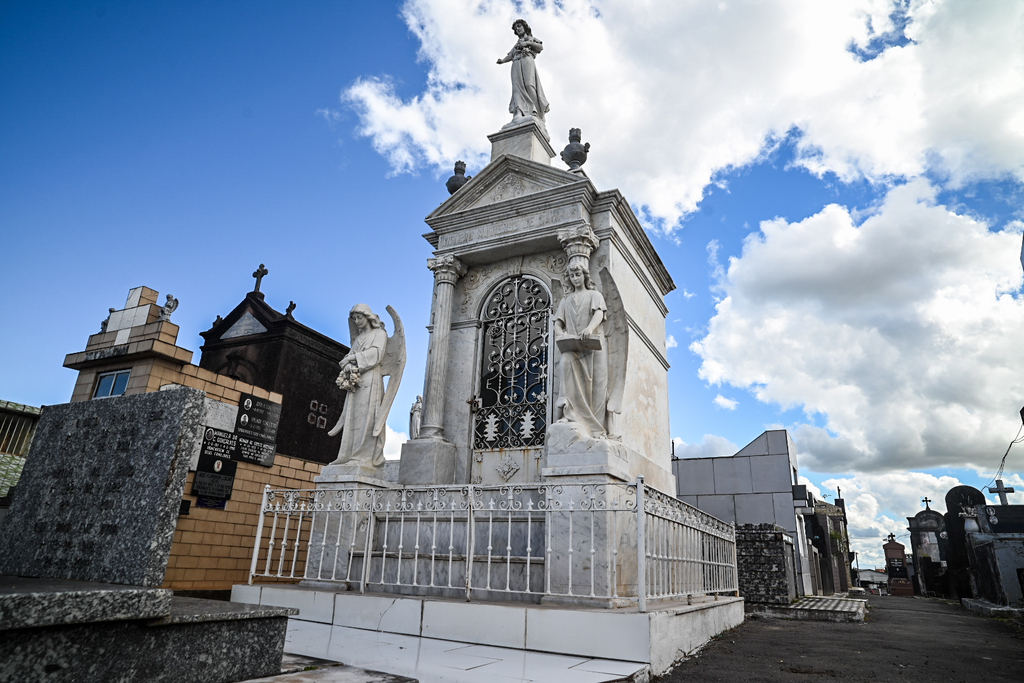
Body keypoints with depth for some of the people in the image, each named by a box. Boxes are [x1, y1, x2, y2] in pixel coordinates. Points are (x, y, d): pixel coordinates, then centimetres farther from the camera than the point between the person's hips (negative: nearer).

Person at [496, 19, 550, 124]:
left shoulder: (531, 38, 28)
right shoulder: (516, 43, 36)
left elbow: (541, 47, 11)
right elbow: (510, 55, 22)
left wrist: (528, 43, 0)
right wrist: (502, 60, 1)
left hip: (527, 60, -3)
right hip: (516, 63, 3)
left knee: (529, 84, -24)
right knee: (517, 86, -18)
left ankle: (534, 111, -33)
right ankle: (518, 112, -37)